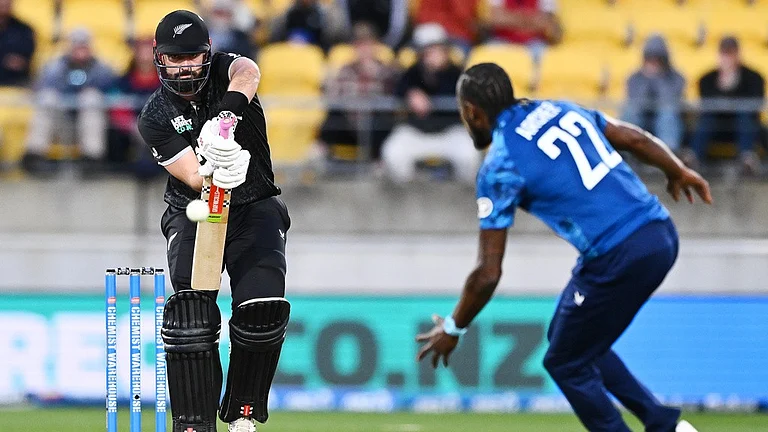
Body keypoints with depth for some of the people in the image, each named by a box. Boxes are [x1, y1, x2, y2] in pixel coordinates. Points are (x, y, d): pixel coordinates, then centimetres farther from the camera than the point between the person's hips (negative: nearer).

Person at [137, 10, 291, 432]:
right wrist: (215, 173, -42)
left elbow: (248, 72, -32)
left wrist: (227, 113, -52)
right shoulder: (156, 117, -6)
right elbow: (194, 178, -19)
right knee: (191, 310, -22)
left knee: (263, 309, -20)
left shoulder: (225, 71, -4)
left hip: (255, 208, 0)